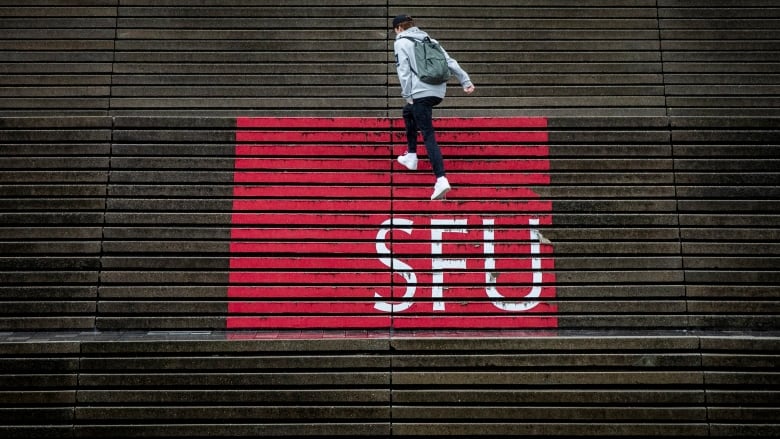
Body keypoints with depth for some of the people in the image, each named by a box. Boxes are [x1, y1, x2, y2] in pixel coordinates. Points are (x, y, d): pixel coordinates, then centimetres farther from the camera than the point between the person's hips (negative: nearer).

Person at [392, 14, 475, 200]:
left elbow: (404, 70, -7)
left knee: (428, 135, -10)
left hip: (421, 93, -7)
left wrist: (407, 96, -5)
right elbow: (449, 61, 13)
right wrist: (466, 81, 10)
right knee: (408, 113, 32)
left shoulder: (401, 42, 5)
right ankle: (411, 156, 38)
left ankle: (441, 179, -21)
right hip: (438, 92, 7)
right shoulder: (428, 39, 22)